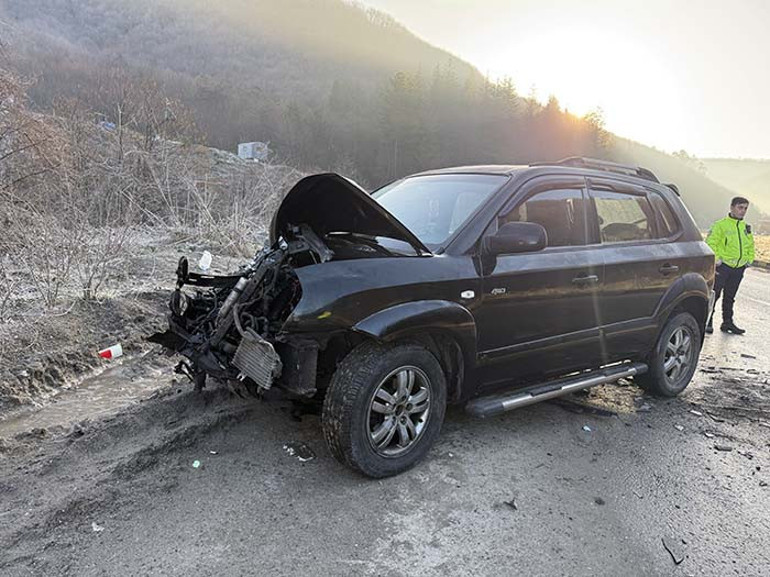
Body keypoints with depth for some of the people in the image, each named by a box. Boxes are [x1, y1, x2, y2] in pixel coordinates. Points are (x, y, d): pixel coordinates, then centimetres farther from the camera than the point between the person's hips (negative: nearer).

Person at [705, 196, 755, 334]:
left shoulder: (746, 227, 13)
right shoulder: (721, 225, -8)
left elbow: (751, 246, 25)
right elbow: (710, 244, -12)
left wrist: (749, 260, 13)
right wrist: (716, 260, -16)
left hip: (739, 268, 6)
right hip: (722, 266, -6)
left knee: (730, 297, 13)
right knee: (714, 294, -4)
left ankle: (728, 322, 21)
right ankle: (707, 322, 3)